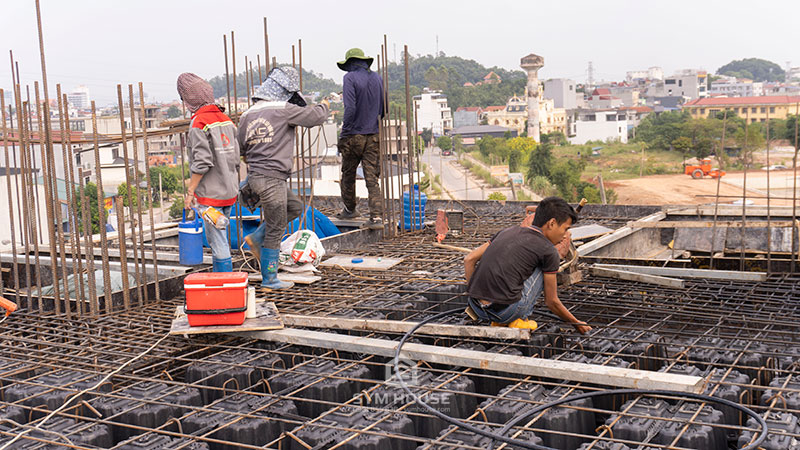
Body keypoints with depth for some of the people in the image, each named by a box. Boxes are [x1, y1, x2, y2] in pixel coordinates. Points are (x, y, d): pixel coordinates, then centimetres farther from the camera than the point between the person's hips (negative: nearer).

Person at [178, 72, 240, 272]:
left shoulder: (198, 123, -15)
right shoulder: (225, 119, 9)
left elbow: (202, 162, -20)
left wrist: (190, 192, -12)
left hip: (210, 194, -8)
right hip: (229, 192, 8)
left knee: (218, 242, -2)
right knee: (219, 239, 19)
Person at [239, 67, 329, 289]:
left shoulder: (247, 115, 10)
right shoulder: (284, 110, -11)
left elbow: (242, 149, 16)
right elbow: (316, 117, -4)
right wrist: (324, 106, 18)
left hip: (255, 176, 8)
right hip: (271, 179, -8)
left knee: (295, 208, 24)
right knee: (275, 230, 3)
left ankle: (256, 238, 22)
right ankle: (269, 279, 13)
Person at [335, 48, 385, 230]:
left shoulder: (350, 78, -8)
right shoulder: (377, 78, 8)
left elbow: (350, 108, -18)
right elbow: (383, 109, 12)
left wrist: (345, 128, -9)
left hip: (353, 135, -4)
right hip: (373, 135, 4)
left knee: (348, 174, 16)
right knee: (372, 177, 2)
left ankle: (349, 209, 31)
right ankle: (377, 216, -8)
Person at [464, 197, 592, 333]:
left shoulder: (509, 231, 18)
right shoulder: (549, 251, 2)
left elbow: (469, 259, 16)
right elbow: (551, 302, 9)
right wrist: (576, 323, 25)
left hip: (476, 307, 6)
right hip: (505, 310, -6)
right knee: (543, 269, 13)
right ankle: (520, 319, 8)